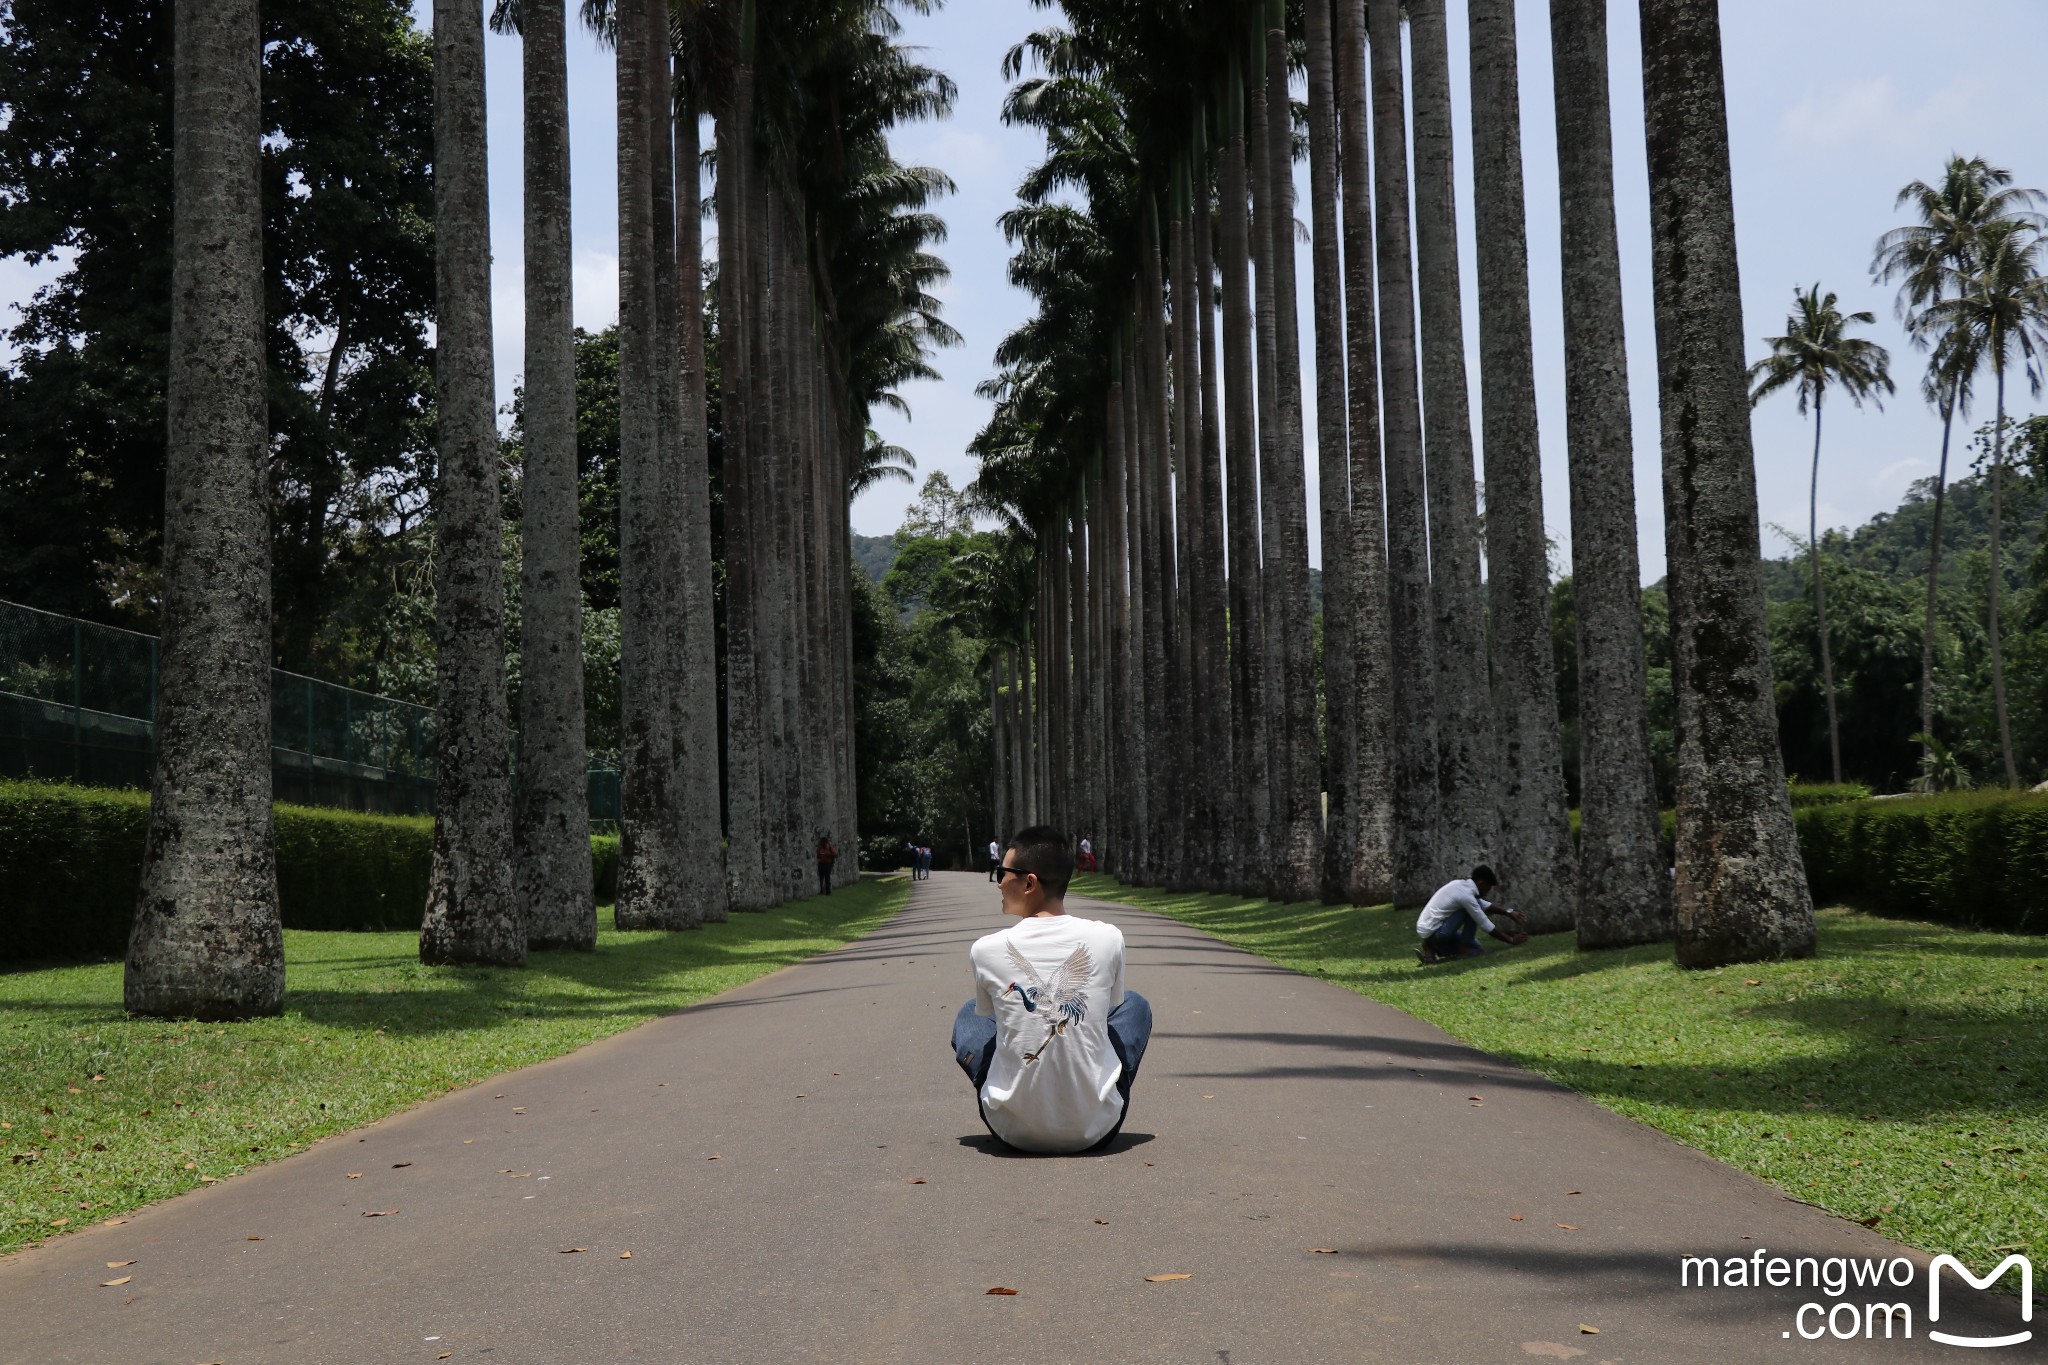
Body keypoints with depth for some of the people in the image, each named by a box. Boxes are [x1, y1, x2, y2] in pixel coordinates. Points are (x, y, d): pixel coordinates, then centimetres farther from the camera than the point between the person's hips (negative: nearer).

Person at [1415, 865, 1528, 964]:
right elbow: (1485, 925, -14)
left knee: (1475, 946, 18)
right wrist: (1510, 940, -5)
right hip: (1433, 931, -10)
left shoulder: (1463, 884, 7)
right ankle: (1464, 948, -3)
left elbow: (1484, 905, 24)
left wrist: (1508, 913, 21)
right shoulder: (1466, 895, -20)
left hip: (1426, 929, 10)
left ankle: (1431, 949, 9)